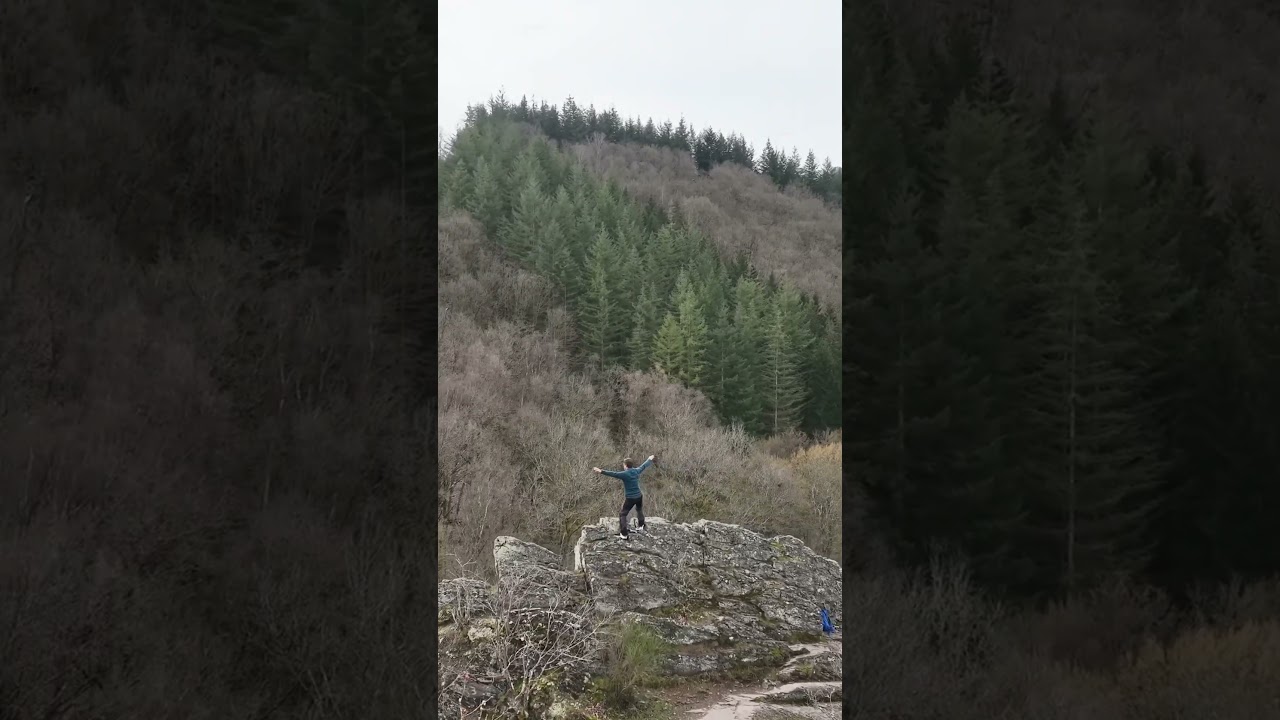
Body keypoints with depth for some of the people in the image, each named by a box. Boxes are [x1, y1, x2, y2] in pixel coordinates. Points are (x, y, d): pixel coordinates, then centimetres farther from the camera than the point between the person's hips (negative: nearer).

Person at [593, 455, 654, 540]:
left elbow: (613, 473, -29)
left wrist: (601, 472, -38)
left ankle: (623, 534, -4)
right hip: (639, 497, 6)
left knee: (622, 515, 3)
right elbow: (643, 465, 21)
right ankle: (640, 526, 42)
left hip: (629, 498, -6)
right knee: (639, 510, 35)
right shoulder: (637, 471, 2)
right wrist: (650, 460, 41)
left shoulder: (624, 474, -16)